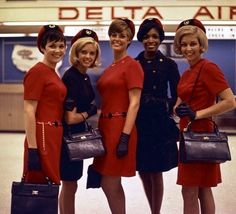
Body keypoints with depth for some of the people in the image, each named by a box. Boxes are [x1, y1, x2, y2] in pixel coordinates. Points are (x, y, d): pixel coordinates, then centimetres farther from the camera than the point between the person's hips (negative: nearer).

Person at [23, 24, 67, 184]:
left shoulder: (53, 73, 15)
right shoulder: (37, 72, -10)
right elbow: (29, 112, -16)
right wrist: (32, 148, -20)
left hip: (54, 137, 9)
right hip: (42, 136, -9)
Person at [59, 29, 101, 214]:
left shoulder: (85, 77, 9)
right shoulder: (70, 77, -18)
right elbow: (70, 118, -22)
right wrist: (89, 112, -7)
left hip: (78, 135, 9)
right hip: (69, 136, -9)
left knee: (70, 185, 15)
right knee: (69, 185, 0)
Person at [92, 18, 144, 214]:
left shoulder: (132, 65, -8)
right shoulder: (109, 68, 15)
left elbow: (134, 103, -14)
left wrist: (125, 137, -20)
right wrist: (100, 128, 13)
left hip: (120, 127, -8)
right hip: (105, 126, 8)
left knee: (109, 184, -4)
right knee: (112, 184, 13)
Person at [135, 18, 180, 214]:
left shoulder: (169, 64, 0)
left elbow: (177, 96, 1)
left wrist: (166, 109, -10)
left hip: (159, 123, -3)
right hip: (138, 123, 3)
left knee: (156, 172, 1)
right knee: (143, 172, 9)